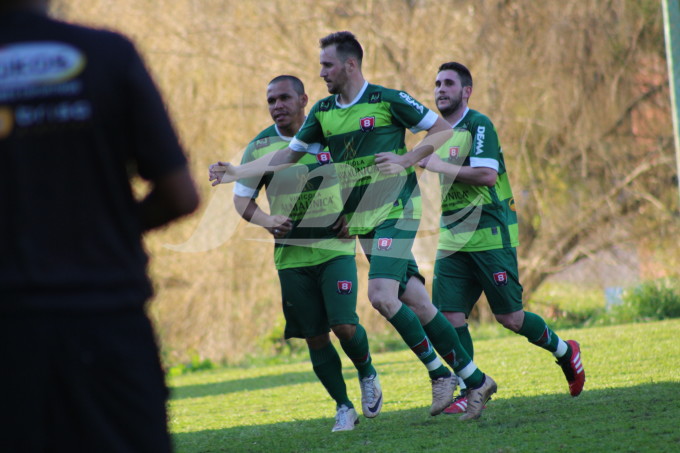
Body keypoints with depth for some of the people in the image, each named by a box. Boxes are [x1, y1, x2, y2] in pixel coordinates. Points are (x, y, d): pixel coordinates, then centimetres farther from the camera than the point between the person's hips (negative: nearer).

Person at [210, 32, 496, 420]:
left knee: (381, 295, -21)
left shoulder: (388, 100, -8)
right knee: (417, 304, 2)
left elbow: (444, 131, -2)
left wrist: (406, 161, -13)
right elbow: (288, 156, 16)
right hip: (361, 222, 6)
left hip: (395, 211, -6)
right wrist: (237, 172, 7)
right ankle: (476, 380, 9)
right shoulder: (323, 112, 10)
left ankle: (440, 373, -7)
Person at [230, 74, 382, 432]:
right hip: (291, 255, 2)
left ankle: (367, 374, 17)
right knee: (314, 337, 2)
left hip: (335, 248, -2)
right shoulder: (260, 147, -1)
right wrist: (267, 221, -12)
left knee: (344, 324, -14)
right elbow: (241, 197, 7)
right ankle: (343, 408, 16)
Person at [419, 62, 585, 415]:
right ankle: (471, 389, 3)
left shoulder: (478, 125, -11)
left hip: (490, 235, -7)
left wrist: (437, 165, -20)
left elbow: (487, 174, -23)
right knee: (449, 316, -5)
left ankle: (565, 352, 22)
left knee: (509, 317, -2)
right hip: (453, 239, 7)